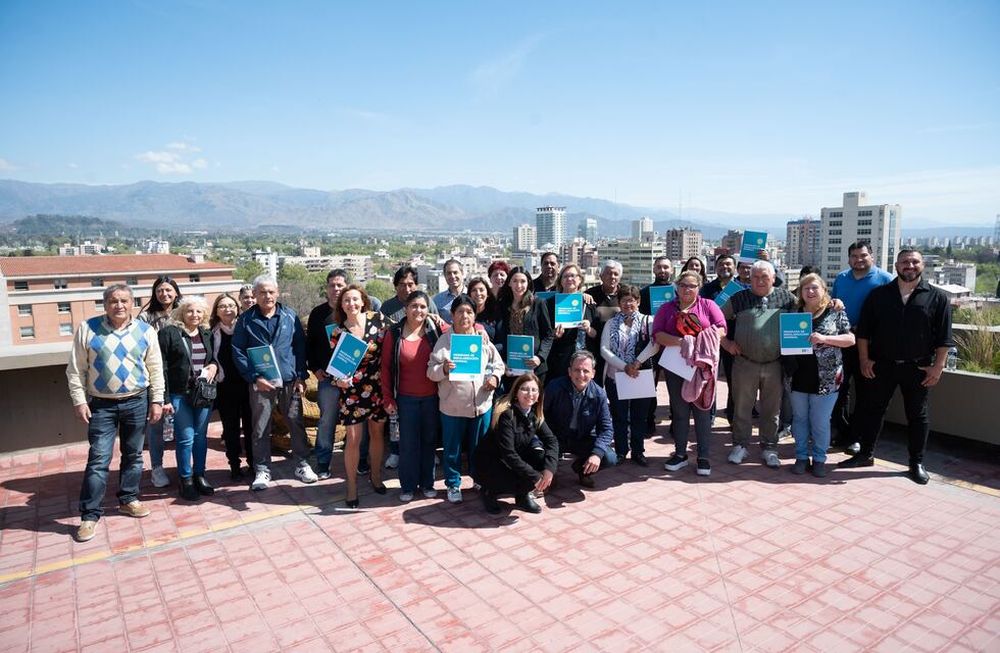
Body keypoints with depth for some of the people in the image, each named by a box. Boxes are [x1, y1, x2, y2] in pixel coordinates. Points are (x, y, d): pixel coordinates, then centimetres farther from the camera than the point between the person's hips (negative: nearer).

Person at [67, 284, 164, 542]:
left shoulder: (145, 331, 0)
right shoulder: (88, 329, -3)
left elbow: (156, 369, 4)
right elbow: (76, 370, -1)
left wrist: (156, 400, 1)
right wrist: (79, 401, -6)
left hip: (137, 402, 2)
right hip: (101, 405, -2)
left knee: (133, 455, 12)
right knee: (98, 459, -2)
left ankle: (128, 499, 28)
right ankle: (90, 514, 7)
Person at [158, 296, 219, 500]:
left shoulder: (207, 334, 11)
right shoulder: (169, 333, -5)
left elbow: (215, 358, 24)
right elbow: (162, 367, -8)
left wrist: (214, 365, -1)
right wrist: (164, 398, -13)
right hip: (179, 394, -5)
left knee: (201, 436, 11)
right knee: (185, 438, -2)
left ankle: (199, 474, 25)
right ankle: (185, 479, 13)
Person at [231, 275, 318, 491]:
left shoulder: (290, 316, 4)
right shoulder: (246, 320, 1)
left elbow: (301, 346, 5)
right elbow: (238, 352, 0)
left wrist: (301, 376, -2)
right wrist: (254, 377, -10)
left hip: (290, 381, 1)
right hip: (261, 383, -1)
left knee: (296, 424, 8)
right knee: (260, 429, 5)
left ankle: (302, 464, 21)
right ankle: (262, 471, 18)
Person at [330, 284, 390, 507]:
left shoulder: (378, 319, -7)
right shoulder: (338, 332, -5)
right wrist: (339, 379, -17)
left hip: (378, 387, 1)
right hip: (352, 390, -1)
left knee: (377, 433, 14)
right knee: (353, 439, 0)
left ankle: (376, 476, 34)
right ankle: (352, 486, 17)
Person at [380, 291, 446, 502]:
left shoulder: (436, 330, -3)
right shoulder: (394, 333, -4)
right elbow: (386, 366, -1)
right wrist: (388, 398, -4)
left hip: (432, 397, 1)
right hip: (406, 398, -1)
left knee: (429, 440, 12)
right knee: (408, 442, 7)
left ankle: (427, 483, 28)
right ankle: (407, 486, 22)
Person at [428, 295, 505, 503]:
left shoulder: (483, 338, 3)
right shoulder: (444, 340, -5)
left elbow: (498, 364, 11)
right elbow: (431, 372, -7)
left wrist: (495, 376, -8)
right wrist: (443, 369, -26)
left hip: (482, 404, 3)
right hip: (452, 406, -2)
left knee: (479, 447, 17)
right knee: (452, 448, 9)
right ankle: (453, 484, 27)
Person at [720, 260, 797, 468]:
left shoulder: (786, 297, 4)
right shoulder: (739, 298, 2)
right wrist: (726, 342, 1)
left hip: (775, 365, 1)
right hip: (744, 363, -1)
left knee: (771, 410, 11)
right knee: (742, 407, 8)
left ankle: (769, 448, 24)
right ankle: (740, 446, 22)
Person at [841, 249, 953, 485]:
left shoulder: (937, 297, 0)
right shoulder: (878, 294, 3)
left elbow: (944, 338, -2)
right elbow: (864, 330, 4)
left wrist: (938, 366, -7)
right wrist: (864, 359, -1)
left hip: (918, 368, -1)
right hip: (881, 366, 1)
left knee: (917, 416, 9)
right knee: (871, 410, 8)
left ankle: (917, 463, 22)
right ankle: (866, 454, 22)